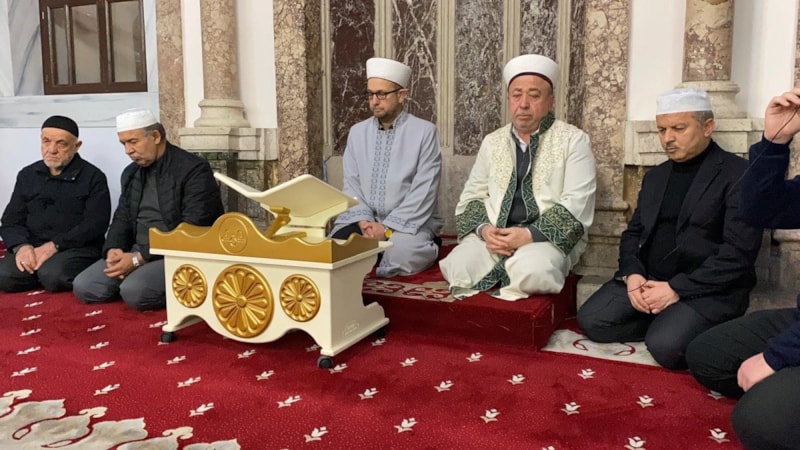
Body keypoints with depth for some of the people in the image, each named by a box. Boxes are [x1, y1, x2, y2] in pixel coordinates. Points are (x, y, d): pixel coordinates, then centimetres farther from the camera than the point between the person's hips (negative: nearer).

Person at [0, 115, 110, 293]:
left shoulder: (93, 177, -1)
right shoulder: (27, 175, 15)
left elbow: (95, 224, -10)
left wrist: (54, 245, -20)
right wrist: (21, 246, -11)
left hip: (78, 248, -4)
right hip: (32, 248, 4)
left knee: (52, 275, -33)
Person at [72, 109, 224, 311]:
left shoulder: (194, 169, -12)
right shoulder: (131, 173, 13)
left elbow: (191, 231, -19)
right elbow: (122, 219, 17)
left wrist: (140, 258, -20)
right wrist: (114, 249, -7)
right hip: (137, 252, 8)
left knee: (134, 290, -31)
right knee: (84, 286, -9)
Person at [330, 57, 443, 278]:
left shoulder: (425, 131, -4)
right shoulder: (357, 132, 10)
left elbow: (423, 192, -11)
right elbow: (351, 185, 7)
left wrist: (388, 228, -18)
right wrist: (363, 221, -11)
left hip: (408, 222, -4)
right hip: (364, 220, 4)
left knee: (401, 252, -35)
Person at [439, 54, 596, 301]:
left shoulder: (573, 140, 1)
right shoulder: (492, 141, 14)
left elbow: (576, 206, -8)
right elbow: (472, 196, 11)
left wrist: (530, 234, -20)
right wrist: (484, 229, -10)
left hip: (548, 237, -3)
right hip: (494, 235, 3)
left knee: (531, 272, -36)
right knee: (458, 267, -26)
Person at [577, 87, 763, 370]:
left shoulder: (739, 174, -7)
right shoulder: (655, 176, 16)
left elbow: (739, 252, -16)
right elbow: (633, 233, 15)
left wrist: (677, 289, -20)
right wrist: (632, 274, -7)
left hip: (706, 289, -6)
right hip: (647, 281, 6)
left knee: (666, 345, -30)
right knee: (591, 320, -12)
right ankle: (663, 323, 4)